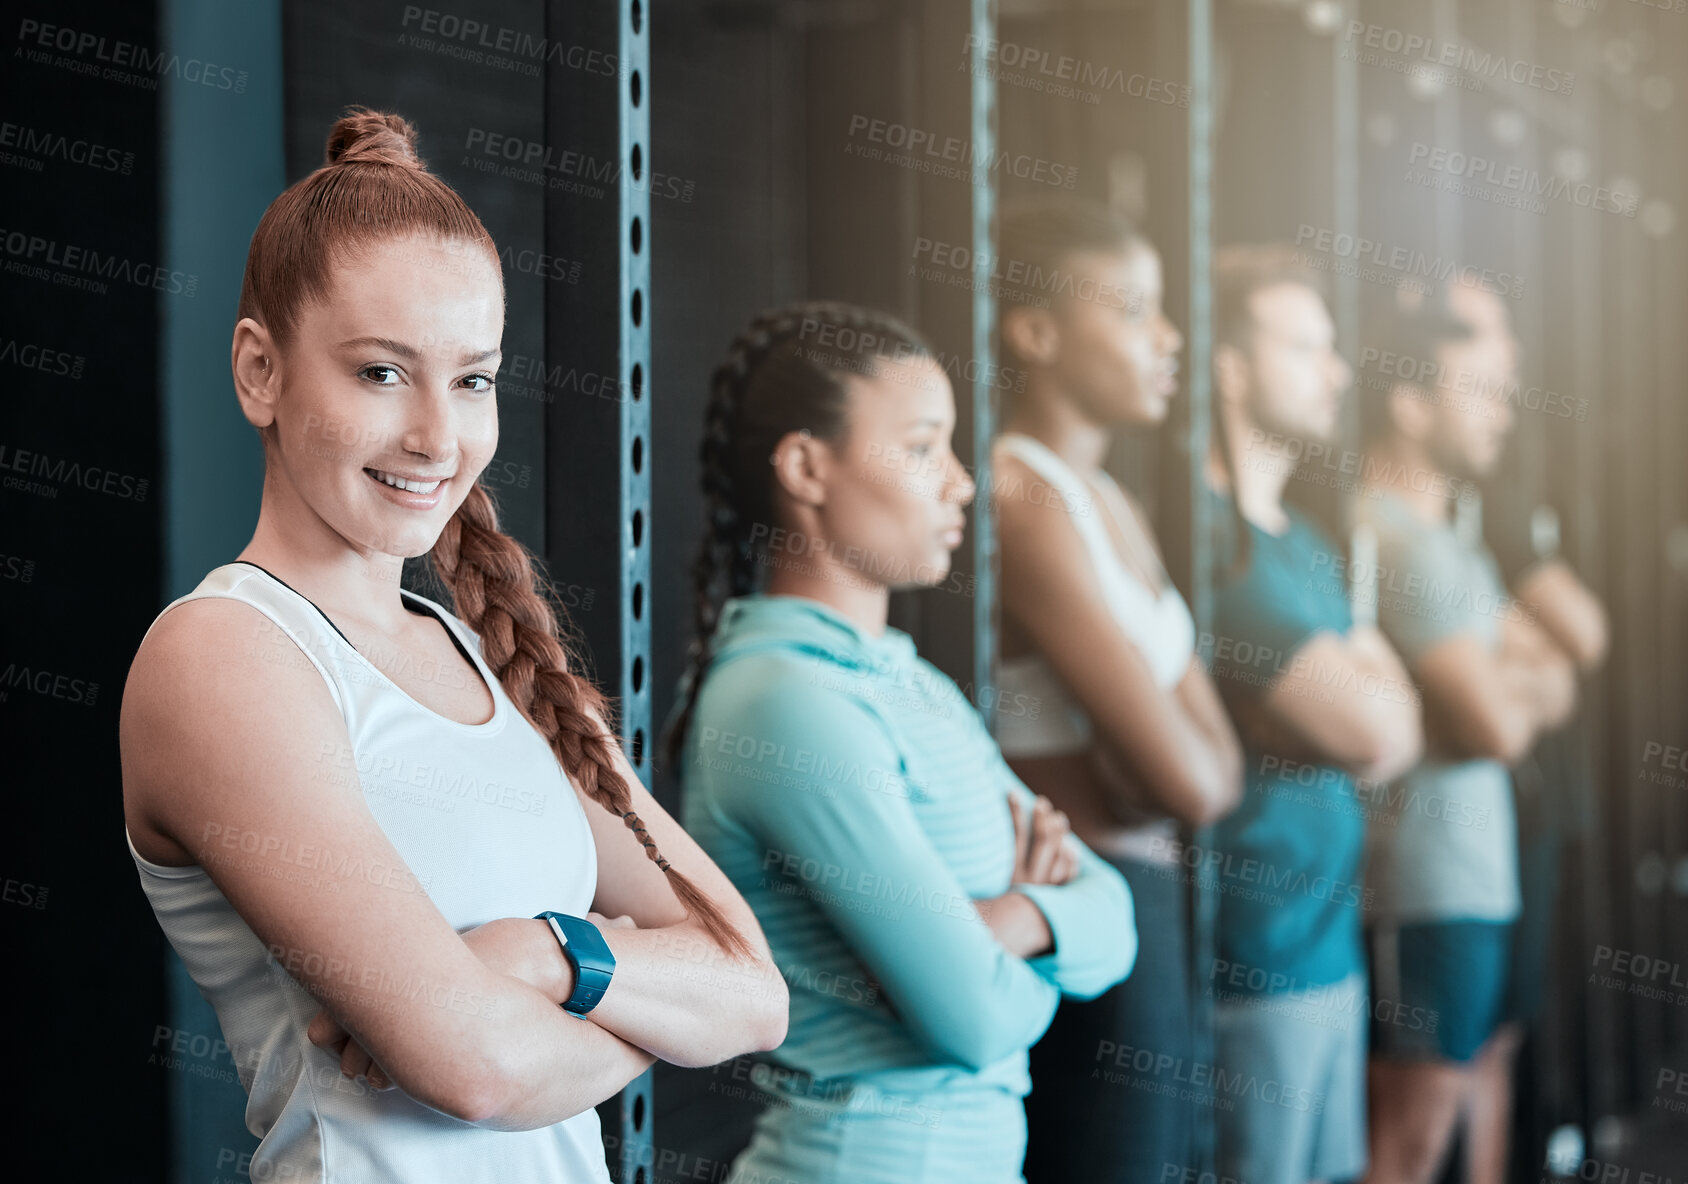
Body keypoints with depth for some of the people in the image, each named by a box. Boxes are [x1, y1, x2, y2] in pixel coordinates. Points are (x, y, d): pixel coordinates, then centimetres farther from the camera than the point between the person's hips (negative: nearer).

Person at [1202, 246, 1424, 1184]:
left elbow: (1404, 727, 11)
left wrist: (1354, 709, -8)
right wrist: (1361, 698, 0)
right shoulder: (1210, 537, -17)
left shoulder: (1305, 542, 15)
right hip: (1251, 964, -9)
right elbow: (1370, 730, -21)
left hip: (1331, 943, 9)